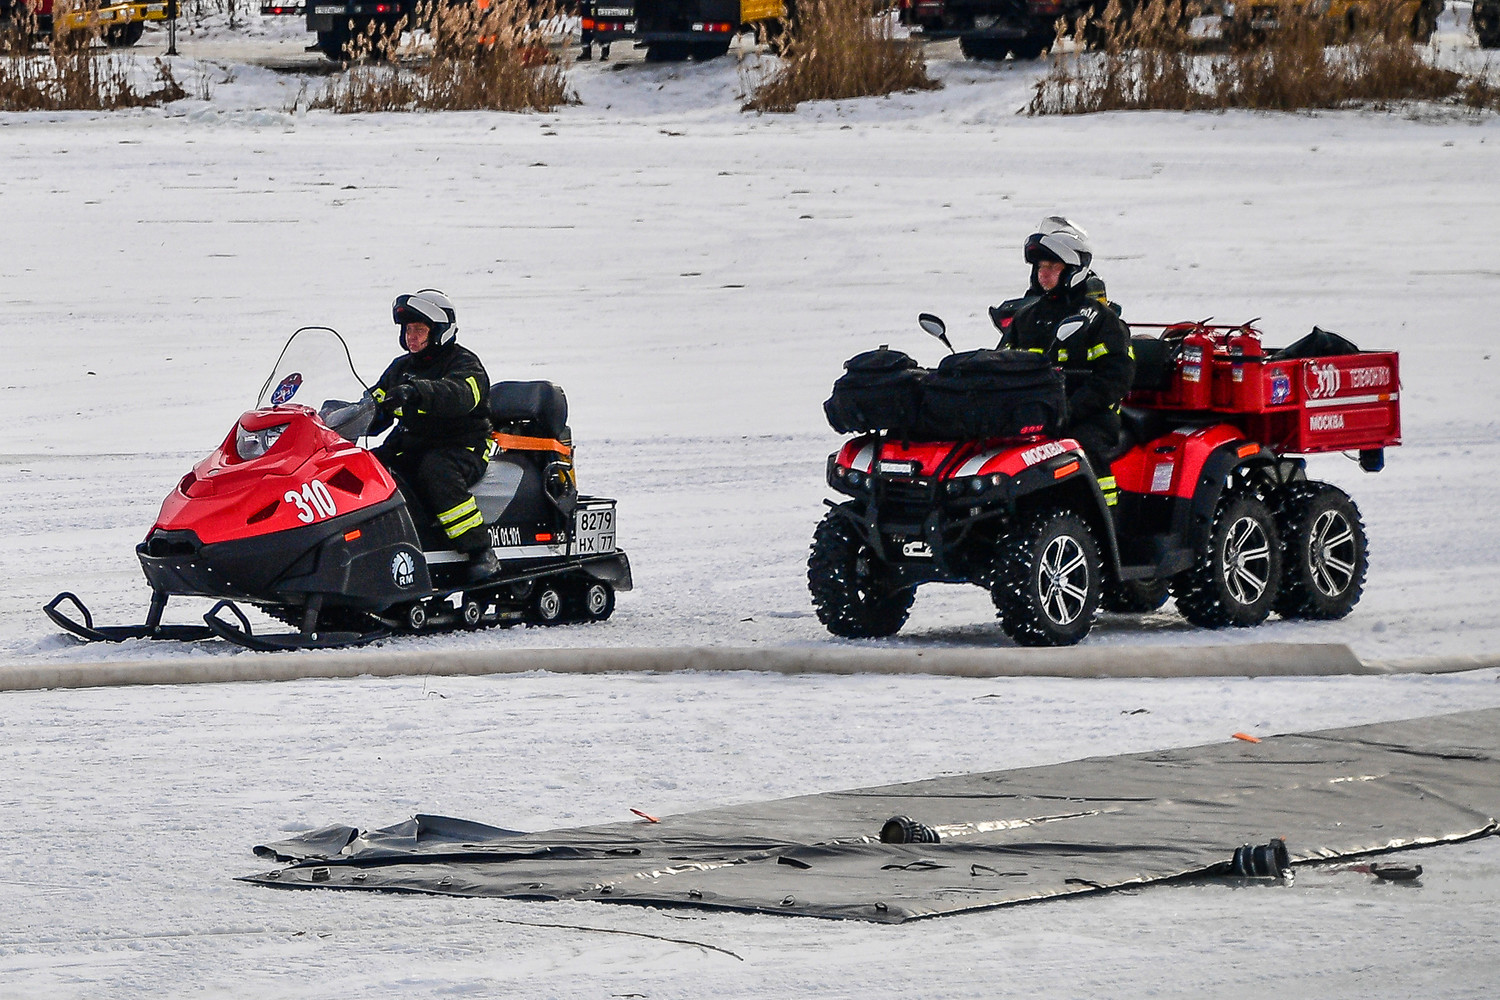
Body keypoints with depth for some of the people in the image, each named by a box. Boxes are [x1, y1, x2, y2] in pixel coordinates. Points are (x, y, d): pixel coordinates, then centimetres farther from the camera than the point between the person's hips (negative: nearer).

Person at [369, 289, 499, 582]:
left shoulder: (465, 364, -5)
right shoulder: (401, 368, 19)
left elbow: (460, 395, -29)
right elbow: (375, 412, 19)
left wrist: (417, 392, -48)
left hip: (465, 448, -7)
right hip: (408, 447, 7)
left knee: (436, 470, -40)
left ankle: (481, 552, -39)